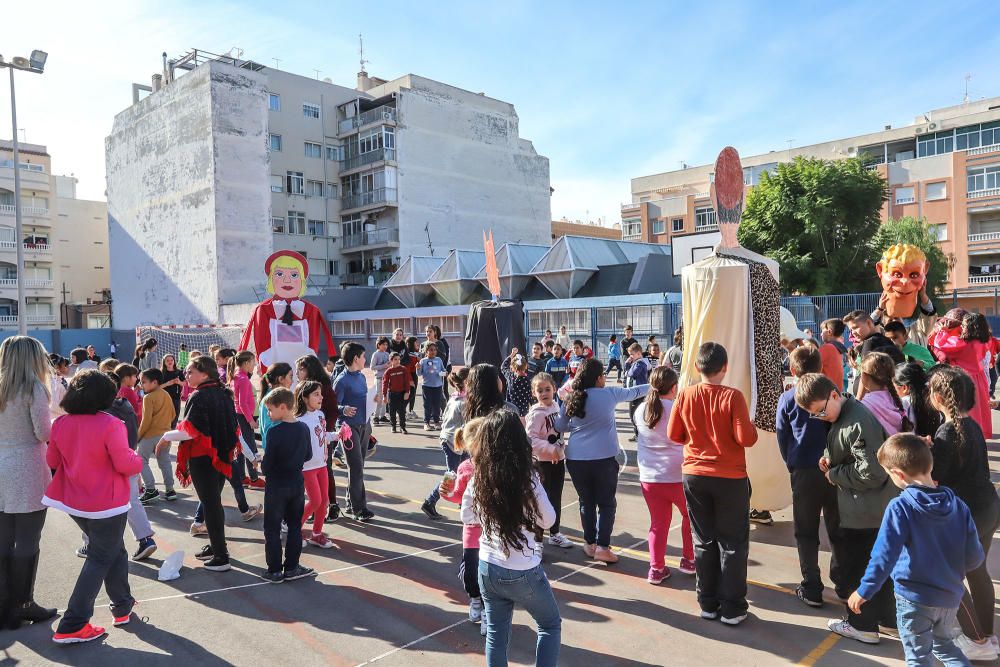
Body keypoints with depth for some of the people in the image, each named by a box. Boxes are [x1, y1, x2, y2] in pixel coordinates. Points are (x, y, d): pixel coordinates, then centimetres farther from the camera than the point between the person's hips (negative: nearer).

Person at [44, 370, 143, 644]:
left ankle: (122, 607, 33)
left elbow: (52, 461, 8)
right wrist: (137, 459, 1)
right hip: (107, 505, -7)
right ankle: (72, 626, 6)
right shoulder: (110, 424, -22)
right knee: (100, 560, 7)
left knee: (115, 551, 22)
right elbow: (125, 464, -20)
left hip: (74, 503, 7)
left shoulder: (60, 424, -3)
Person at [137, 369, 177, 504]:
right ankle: (170, 490, 14)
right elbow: (173, 415, 11)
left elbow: (146, 420, -16)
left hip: (150, 435, -7)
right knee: (165, 462, 13)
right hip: (165, 434, 7)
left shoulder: (148, 397, -13)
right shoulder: (167, 395, 7)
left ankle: (151, 490, 1)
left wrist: (138, 435, -7)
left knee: (142, 461, 7)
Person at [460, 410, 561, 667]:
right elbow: (547, 520, -7)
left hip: (489, 568, 4)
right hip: (524, 572, -4)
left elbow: (467, 516, 8)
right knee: (551, 625, 20)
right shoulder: (527, 479, -20)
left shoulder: (478, 478, -7)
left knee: (496, 632, 19)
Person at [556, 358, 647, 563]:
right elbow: (633, 392, 15)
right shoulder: (609, 394, -2)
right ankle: (602, 546, 4)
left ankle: (590, 543, 24)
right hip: (604, 458, -3)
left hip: (576, 458, 3)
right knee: (607, 503, 8)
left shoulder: (571, 399, 5)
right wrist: (652, 386, 32)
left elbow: (560, 427, 13)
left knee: (586, 502, 15)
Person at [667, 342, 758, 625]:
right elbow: (746, 439, -17)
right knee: (733, 544, 10)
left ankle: (708, 603, 22)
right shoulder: (733, 396, -15)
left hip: (694, 475, 3)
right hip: (730, 478, -3)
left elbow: (674, 435, 2)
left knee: (704, 541, 15)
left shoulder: (684, 395, -5)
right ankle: (732, 608, 14)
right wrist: (751, 426, 3)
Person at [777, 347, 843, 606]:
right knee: (838, 529, 17)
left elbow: (782, 438, 0)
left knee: (806, 533, 9)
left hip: (804, 472, -2)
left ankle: (812, 589, 11)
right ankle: (843, 582, 26)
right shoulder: (833, 391, -2)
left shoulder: (787, 399, -6)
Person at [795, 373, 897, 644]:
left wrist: (834, 474, -16)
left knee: (855, 566, 7)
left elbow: (871, 473, -27)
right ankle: (885, 615, 37)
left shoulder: (858, 423, -27)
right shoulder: (843, 415, 4)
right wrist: (830, 460, 2)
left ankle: (862, 625, 22)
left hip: (863, 513, -10)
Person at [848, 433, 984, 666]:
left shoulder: (900, 507, -21)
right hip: (950, 596, 5)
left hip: (915, 598, -5)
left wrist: (864, 591, -15)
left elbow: (885, 554, -23)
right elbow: (975, 557, -1)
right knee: (943, 643, 29)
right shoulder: (958, 505, -5)